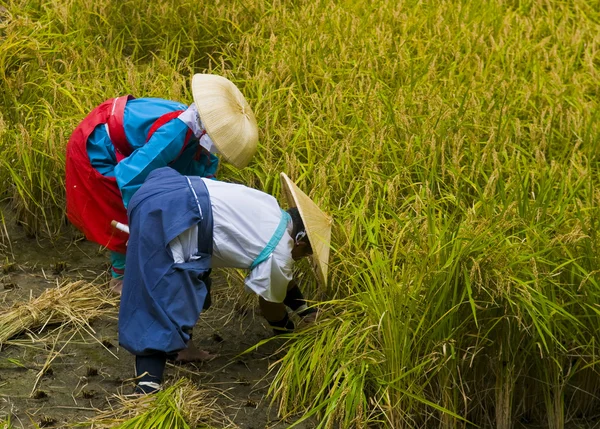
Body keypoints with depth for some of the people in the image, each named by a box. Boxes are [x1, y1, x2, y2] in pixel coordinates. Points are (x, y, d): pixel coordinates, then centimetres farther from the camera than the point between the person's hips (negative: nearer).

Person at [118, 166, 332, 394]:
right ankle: (148, 380, -14)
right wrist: (289, 330, 35)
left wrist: (305, 310, 47)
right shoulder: (278, 255, -2)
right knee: (164, 300, -8)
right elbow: (271, 303, 16)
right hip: (166, 217, -10)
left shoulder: (273, 211, 22)